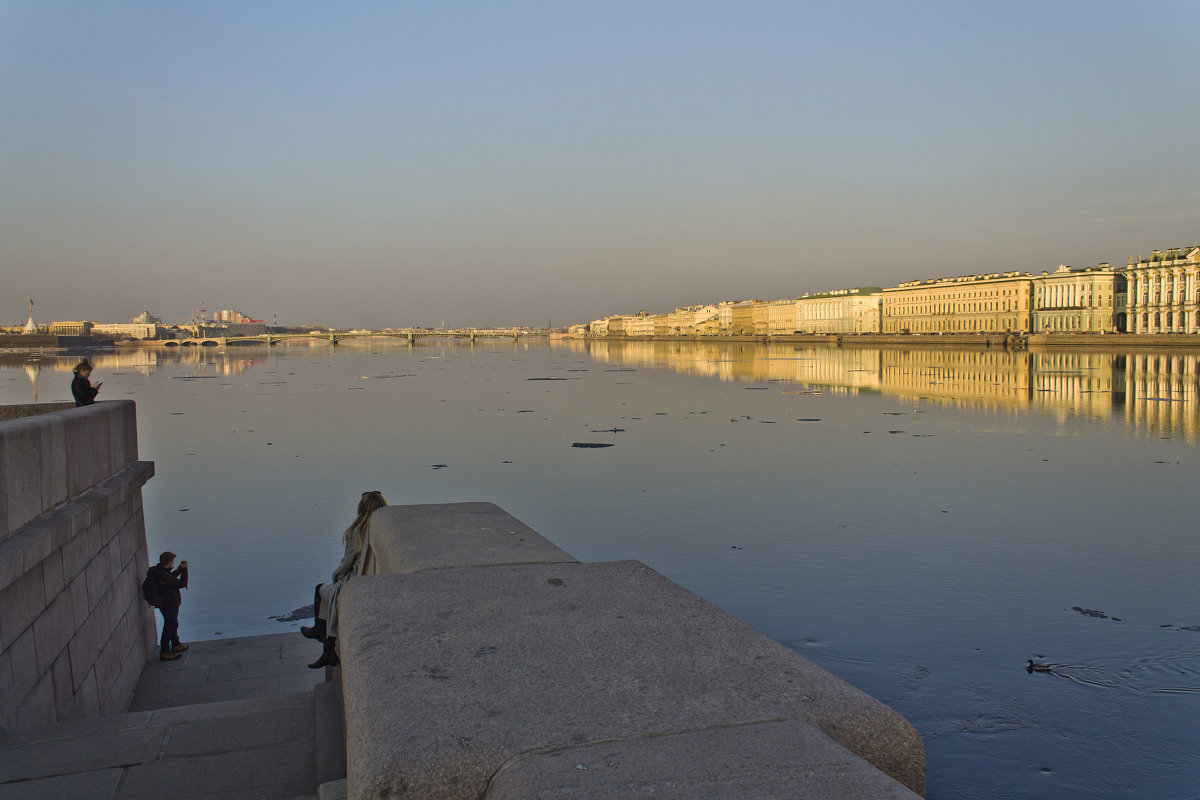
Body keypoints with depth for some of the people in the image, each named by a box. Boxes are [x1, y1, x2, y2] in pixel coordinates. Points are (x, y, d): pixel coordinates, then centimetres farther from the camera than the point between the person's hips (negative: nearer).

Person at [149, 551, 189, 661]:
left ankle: (176, 645, 42)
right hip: (169, 605, -10)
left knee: (174, 625, 25)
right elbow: (181, 583, -24)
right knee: (169, 628, 2)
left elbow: (172, 577, 16)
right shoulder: (164, 576, -33)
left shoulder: (158, 570, -2)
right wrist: (184, 569, -14)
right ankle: (164, 653, 13)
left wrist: (180, 569, 9)